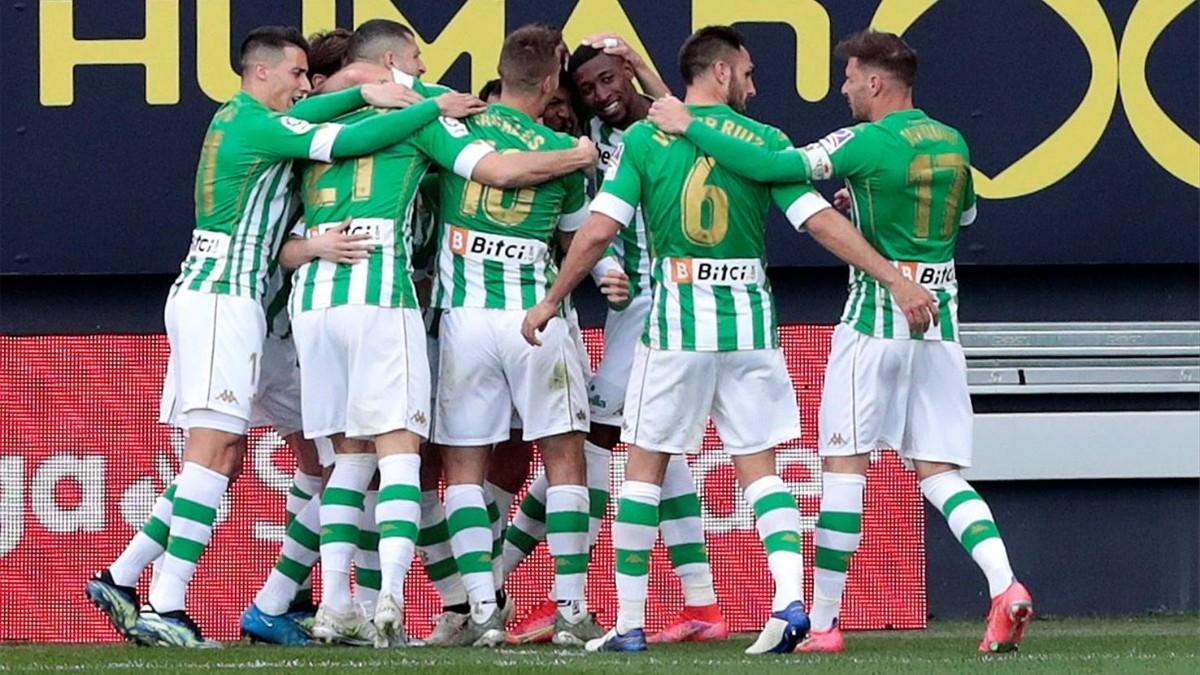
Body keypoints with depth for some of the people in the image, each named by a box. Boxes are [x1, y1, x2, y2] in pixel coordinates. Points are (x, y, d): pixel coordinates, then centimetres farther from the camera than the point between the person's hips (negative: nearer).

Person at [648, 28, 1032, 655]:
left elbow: (771, 167, -20)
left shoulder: (867, 144, -12)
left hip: (877, 316, -6)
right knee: (938, 472, 6)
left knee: (843, 464, 0)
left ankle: (823, 621, 0)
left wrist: (689, 127, -11)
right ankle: (1004, 584, -15)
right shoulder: (952, 142, 9)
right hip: (940, 319, 6)